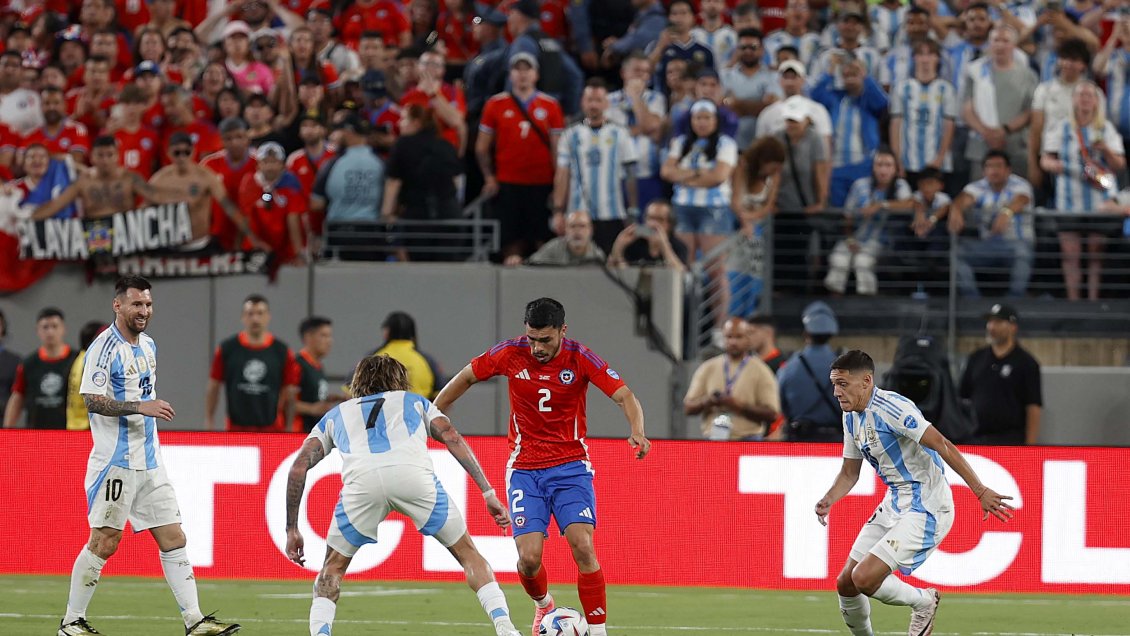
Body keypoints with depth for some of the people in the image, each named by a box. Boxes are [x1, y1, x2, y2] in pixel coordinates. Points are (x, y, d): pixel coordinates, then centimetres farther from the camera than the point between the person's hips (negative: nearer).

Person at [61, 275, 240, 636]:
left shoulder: (148, 346, 14)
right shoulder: (105, 347, -12)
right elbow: (92, 400, -19)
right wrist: (141, 406, -26)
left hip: (149, 462, 8)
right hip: (115, 463, -8)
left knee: (173, 539, 3)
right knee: (104, 542, -5)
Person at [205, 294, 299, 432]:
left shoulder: (282, 352, 1)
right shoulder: (227, 349, 1)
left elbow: (288, 395, 5)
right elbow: (213, 388, 6)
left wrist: (289, 428, 2)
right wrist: (209, 422, 0)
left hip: (272, 431, 0)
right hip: (237, 430, 0)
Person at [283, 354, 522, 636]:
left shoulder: (336, 415, 38)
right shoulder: (415, 402, 37)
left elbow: (299, 467, 27)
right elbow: (452, 438, 19)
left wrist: (292, 530, 30)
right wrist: (488, 493, 14)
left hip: (361, 482, 0)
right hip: (415, 474, 0)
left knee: (332, 569, 21)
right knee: (468, 554, 17)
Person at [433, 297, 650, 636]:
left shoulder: (581, 358, -11)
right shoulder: (511, 354, -8)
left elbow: (625, 396, -17)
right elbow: (466, 378, 8)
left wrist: (637, 432, -36)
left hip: (570, 466, -1)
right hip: (525, 468, 1)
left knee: (583, 547, -19)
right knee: (529, 557, -11)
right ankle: (543, 605, 23)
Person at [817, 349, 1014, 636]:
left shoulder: (890, 408, -22)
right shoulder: (852, 417, 7)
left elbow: (942, 446, -26)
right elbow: (850, 472, 18)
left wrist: (981, 491, -31)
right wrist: (828, 500, -3)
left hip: (925, 509, -9)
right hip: (894, 504, 9)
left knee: (864, 578, -19)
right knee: (845, 584, 7)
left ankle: (924, 601, 7)